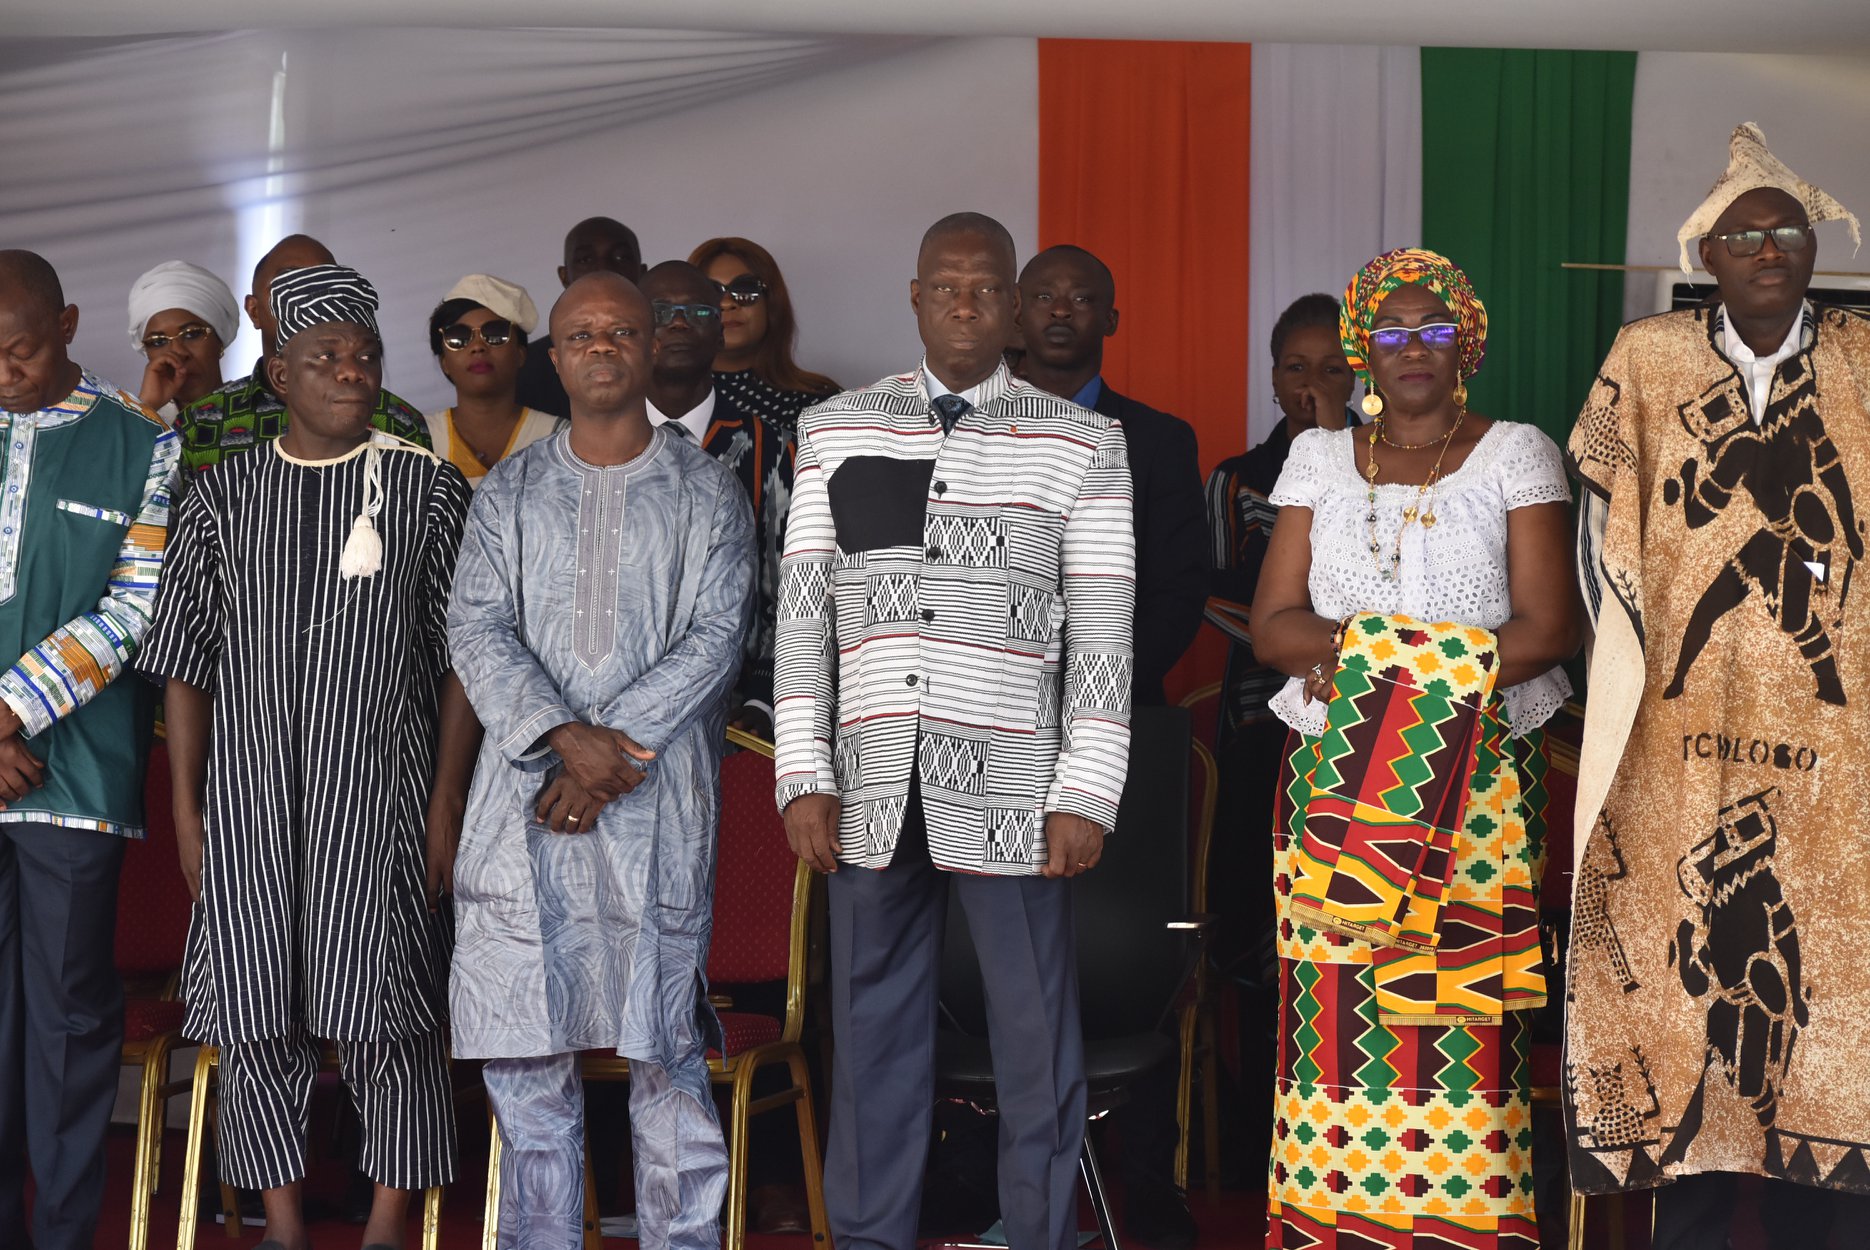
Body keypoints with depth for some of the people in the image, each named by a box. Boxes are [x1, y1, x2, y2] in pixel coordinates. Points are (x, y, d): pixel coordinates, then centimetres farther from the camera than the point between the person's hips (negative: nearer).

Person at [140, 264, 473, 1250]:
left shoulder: (428, 489, 4)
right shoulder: (221, 497, 9)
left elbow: (463, 657, 2)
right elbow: (185, 665, 10)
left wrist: (447, 802, -5)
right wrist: (187, 813, 4)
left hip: (379, 798, -2)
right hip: (247, 801, 2)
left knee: (384, 1018, -3)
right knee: (257, 1021, 4)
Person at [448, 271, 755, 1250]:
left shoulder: (706, 492, 8)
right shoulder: (508, 492, 13)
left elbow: (713, 636, -2)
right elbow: (477, 630, 2)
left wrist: (611, 742, -13)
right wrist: (564, 736, -14)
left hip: (659, 798, -2)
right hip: (527, 794, 2)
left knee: (663, 1042, -2)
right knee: (520, 1040, 2)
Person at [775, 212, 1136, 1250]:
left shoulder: (1081, 445, 5)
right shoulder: (835, 431, 11)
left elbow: (1102, 632, 2)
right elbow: (803, 614, 8)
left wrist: (1087, 795, -5)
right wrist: (805, 777, 0)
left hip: (1009, 792, -2)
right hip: (869, 789, 2)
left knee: (1036, 1042, 1)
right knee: (873, 1032, 8)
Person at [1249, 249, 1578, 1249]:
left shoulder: (1515, 455, 5)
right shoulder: (1318, 459, 12)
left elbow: (1547, 627, -5)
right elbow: (1274, 626, 5)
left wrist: (1391, 668, -14)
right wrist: (1373, 644, -15)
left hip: (1477, 781, -2)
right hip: (1333, 780, 2)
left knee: (1458, 1027, -7)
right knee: (1336, 1019, -4)